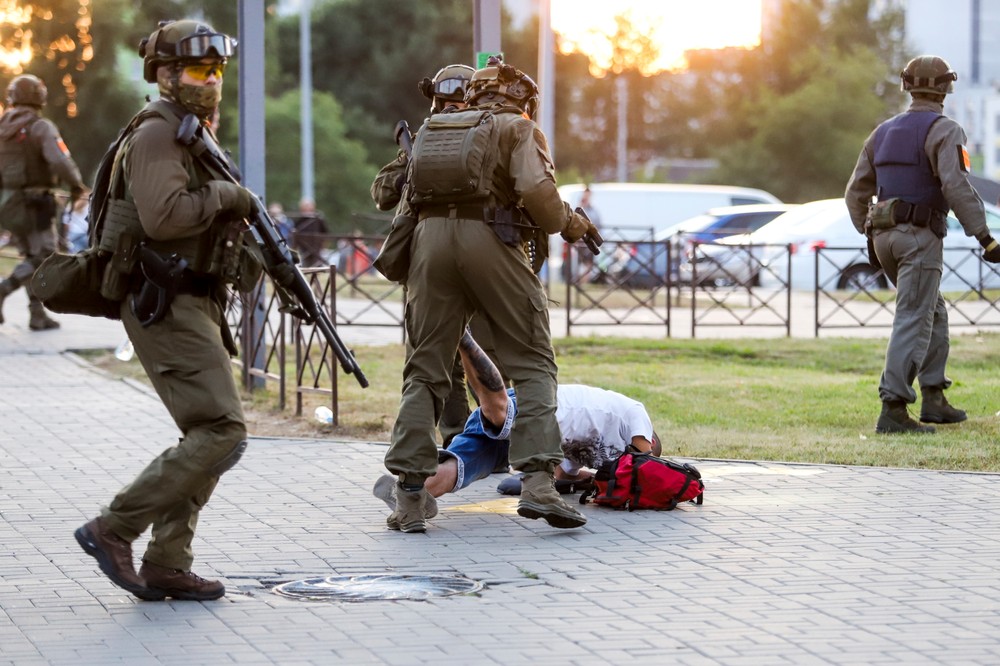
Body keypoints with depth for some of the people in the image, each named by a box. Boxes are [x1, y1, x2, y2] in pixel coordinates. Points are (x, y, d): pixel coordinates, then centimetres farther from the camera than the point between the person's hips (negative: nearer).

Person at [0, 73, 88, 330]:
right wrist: (77, 186, -9)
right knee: (42, 256, 0)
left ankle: (38, 315, 13)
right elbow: (60, 161, -24)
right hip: (35, 203, -7)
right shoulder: (41, 127, -13)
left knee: (32, 256, 15)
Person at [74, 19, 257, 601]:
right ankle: (113, 529, -12)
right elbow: (163, 215, -27)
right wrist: (224, 195, -14)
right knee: (223, 432, -16)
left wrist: (252, 245, 10)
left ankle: (167, 566, 12)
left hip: (194, 306, 11)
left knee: (208, 436, 10)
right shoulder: (157, 132, -12)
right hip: (165, 306, -11)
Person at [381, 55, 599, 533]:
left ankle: (410, 496, 2)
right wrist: (565, 224, 10)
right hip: (488, 238, -4)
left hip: (429, 237, 4)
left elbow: (405, 203, 24)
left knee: (425, 369, 9)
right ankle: (537, 482, -11)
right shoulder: (517, 128, 12)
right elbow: (536, 189, -5)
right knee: (532, 364, 3)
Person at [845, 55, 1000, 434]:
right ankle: (893, 410, -18)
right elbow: (956, 186, -21)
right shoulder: (943, 130, -8)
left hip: (885, 235, 7)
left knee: (934, 314, 20)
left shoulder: (884, 132, 14)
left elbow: (857, 191, 16)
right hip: (920, 236, -7)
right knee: (913, 322, -10)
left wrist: (869, 234, 25)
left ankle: (934, 399, 19)